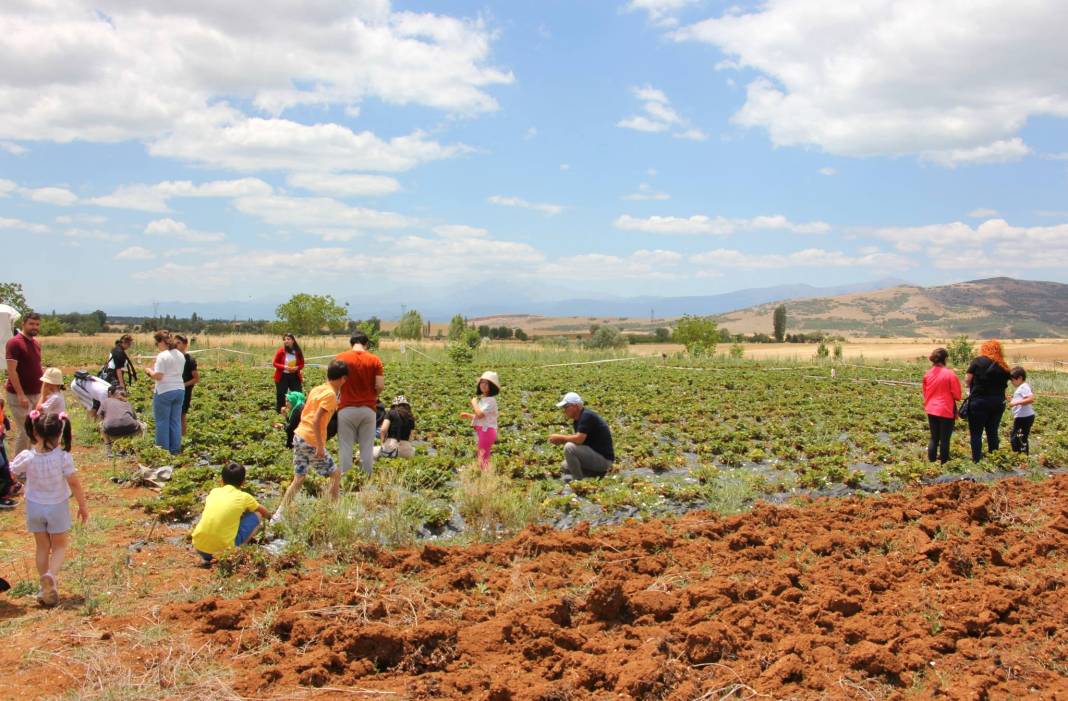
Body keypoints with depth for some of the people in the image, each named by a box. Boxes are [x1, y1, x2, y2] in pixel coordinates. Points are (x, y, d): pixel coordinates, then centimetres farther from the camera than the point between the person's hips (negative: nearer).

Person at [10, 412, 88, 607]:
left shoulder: (26, 457, -14)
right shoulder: (63, 457, -19)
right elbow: (74, 483, -15)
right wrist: (83, 505, -5)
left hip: (34, 508, 2)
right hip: (57, 507, -2)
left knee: (42, 548, 16)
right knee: (59, 547, 12)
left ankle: (47, 587, 18)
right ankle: (51, 575, -16)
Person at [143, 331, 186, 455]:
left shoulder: (162, 356, -13)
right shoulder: (180, 355, 11)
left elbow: (158, 376, -16)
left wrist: (149, 371, 3)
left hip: (165, 392, -7)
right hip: (180, 390, 7)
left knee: (162, 422, 2)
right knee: (176, 421, 10)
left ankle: (163, 450, 6)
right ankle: (175, 450, 13)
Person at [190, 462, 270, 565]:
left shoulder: (214, 492, 12)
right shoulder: (244, 497, 5)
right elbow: (264, 512, 27)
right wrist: (269, 516, 52)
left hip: (199, 547, 4)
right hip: (222, 549, -4)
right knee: (257, 516, 11)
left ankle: (207, 556, 21)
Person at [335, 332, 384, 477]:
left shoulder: (341, 358, -3)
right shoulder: (374, 359, -1)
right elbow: (380, 386, -6)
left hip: (347, 409, -1)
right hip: (368, 408, 1)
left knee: (345, 447, 5)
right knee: (367, 447, 7)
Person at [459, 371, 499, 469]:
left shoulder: (490, 400, -16)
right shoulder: (482, 399, 15)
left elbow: (480, 415, -27)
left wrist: (474, 403, -14)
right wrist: (468, 415, 11)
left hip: (487, 430, -10)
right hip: (481, 430, 10)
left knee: (483, 459, -7)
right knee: (482, 459, 17)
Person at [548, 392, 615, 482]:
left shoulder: (587, 416, -19)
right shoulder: (577, 420, 10)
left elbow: (579, 439, -29)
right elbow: (577, 439, 17)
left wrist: (560, 437, -13)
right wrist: (560, 441, 0)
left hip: (603, 459, -10)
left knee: (569, 448, -23)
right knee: (565, 466, 20)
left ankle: (578, 480, -10)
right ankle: (597, 472, 12)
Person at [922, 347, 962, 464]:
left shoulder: (928, 374, 2)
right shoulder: (950, 374, -14)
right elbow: (957, 395, -10)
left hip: (931, 410, 5)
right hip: (946, 411, -5)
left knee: (933, 438, 15)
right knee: (945, 439, 4)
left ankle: (931, 462, 18)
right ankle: (943, 463, 10)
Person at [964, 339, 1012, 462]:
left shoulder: (978, 361, -6)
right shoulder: (1004, 367, 8)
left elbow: (967, 380, -8)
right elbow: (1004, 385, 6)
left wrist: (972, 389, 9)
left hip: (978, 401, -5)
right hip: (998, 403, 5)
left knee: (976, 433, 1)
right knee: (992, 432, 14)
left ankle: (976, 461, -1)